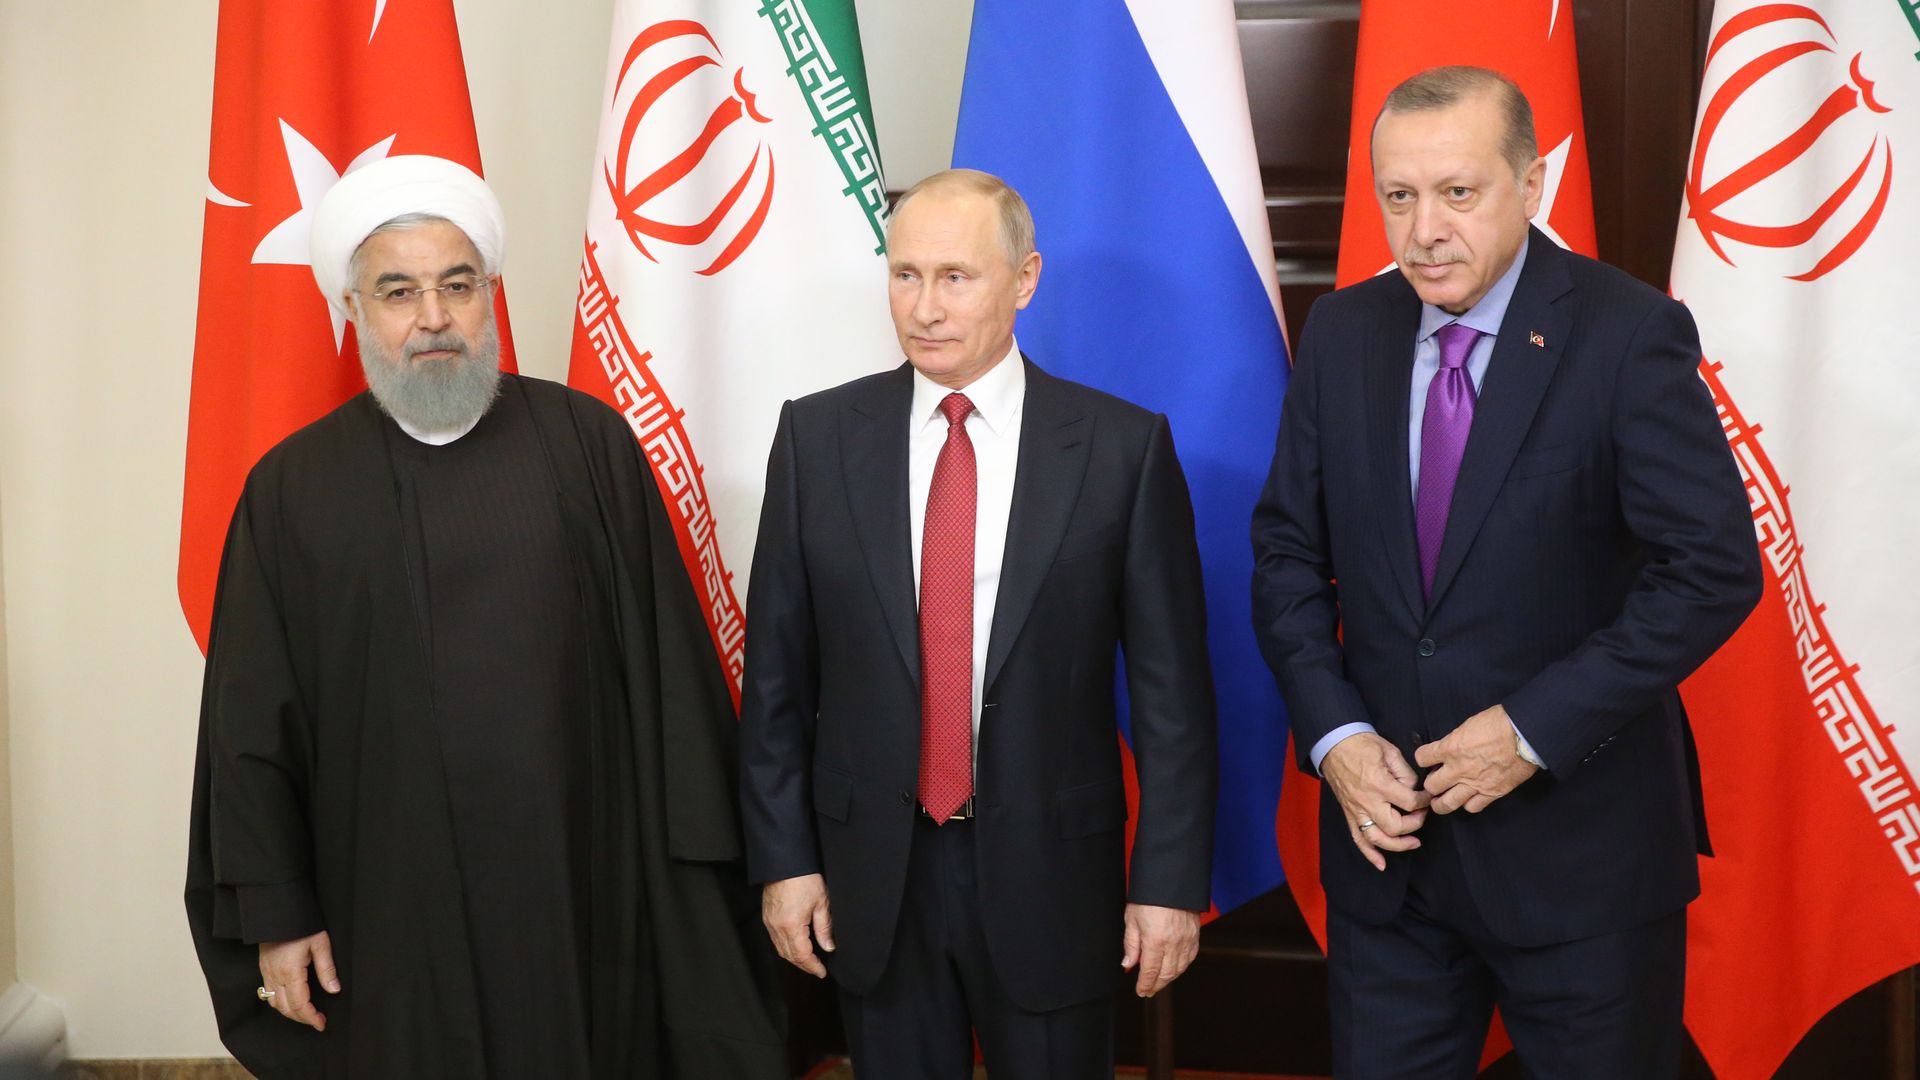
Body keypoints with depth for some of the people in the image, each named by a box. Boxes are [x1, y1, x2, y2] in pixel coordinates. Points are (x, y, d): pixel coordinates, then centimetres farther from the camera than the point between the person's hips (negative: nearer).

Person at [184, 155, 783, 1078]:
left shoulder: (586, 443, 0)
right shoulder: (291, 490, 1)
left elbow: (665, 666, 0)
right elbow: (252, 727, 3)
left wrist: (688, 863, -2)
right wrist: (275, 917, 1)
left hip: (583, 882, 0)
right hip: (392, 908, 0)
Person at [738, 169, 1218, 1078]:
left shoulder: (1122, 446, -7)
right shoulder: (818, 436, -1)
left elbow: (1171, 684, -4)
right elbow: (777, 670, 3)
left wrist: (1171, 880, -4)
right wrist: (784, 857, 1)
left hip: (1050, 867, -1)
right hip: (872, 872, 2)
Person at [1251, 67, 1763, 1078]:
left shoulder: (1630, 333, -11)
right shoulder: (1342, 332, 2)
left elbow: (1714, 568, -15)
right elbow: (1287, 550, 6)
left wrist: (1536, 728, -18)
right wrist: (1332, 733, -7)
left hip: (1580, 842, -3)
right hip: (1385, 821, 4)